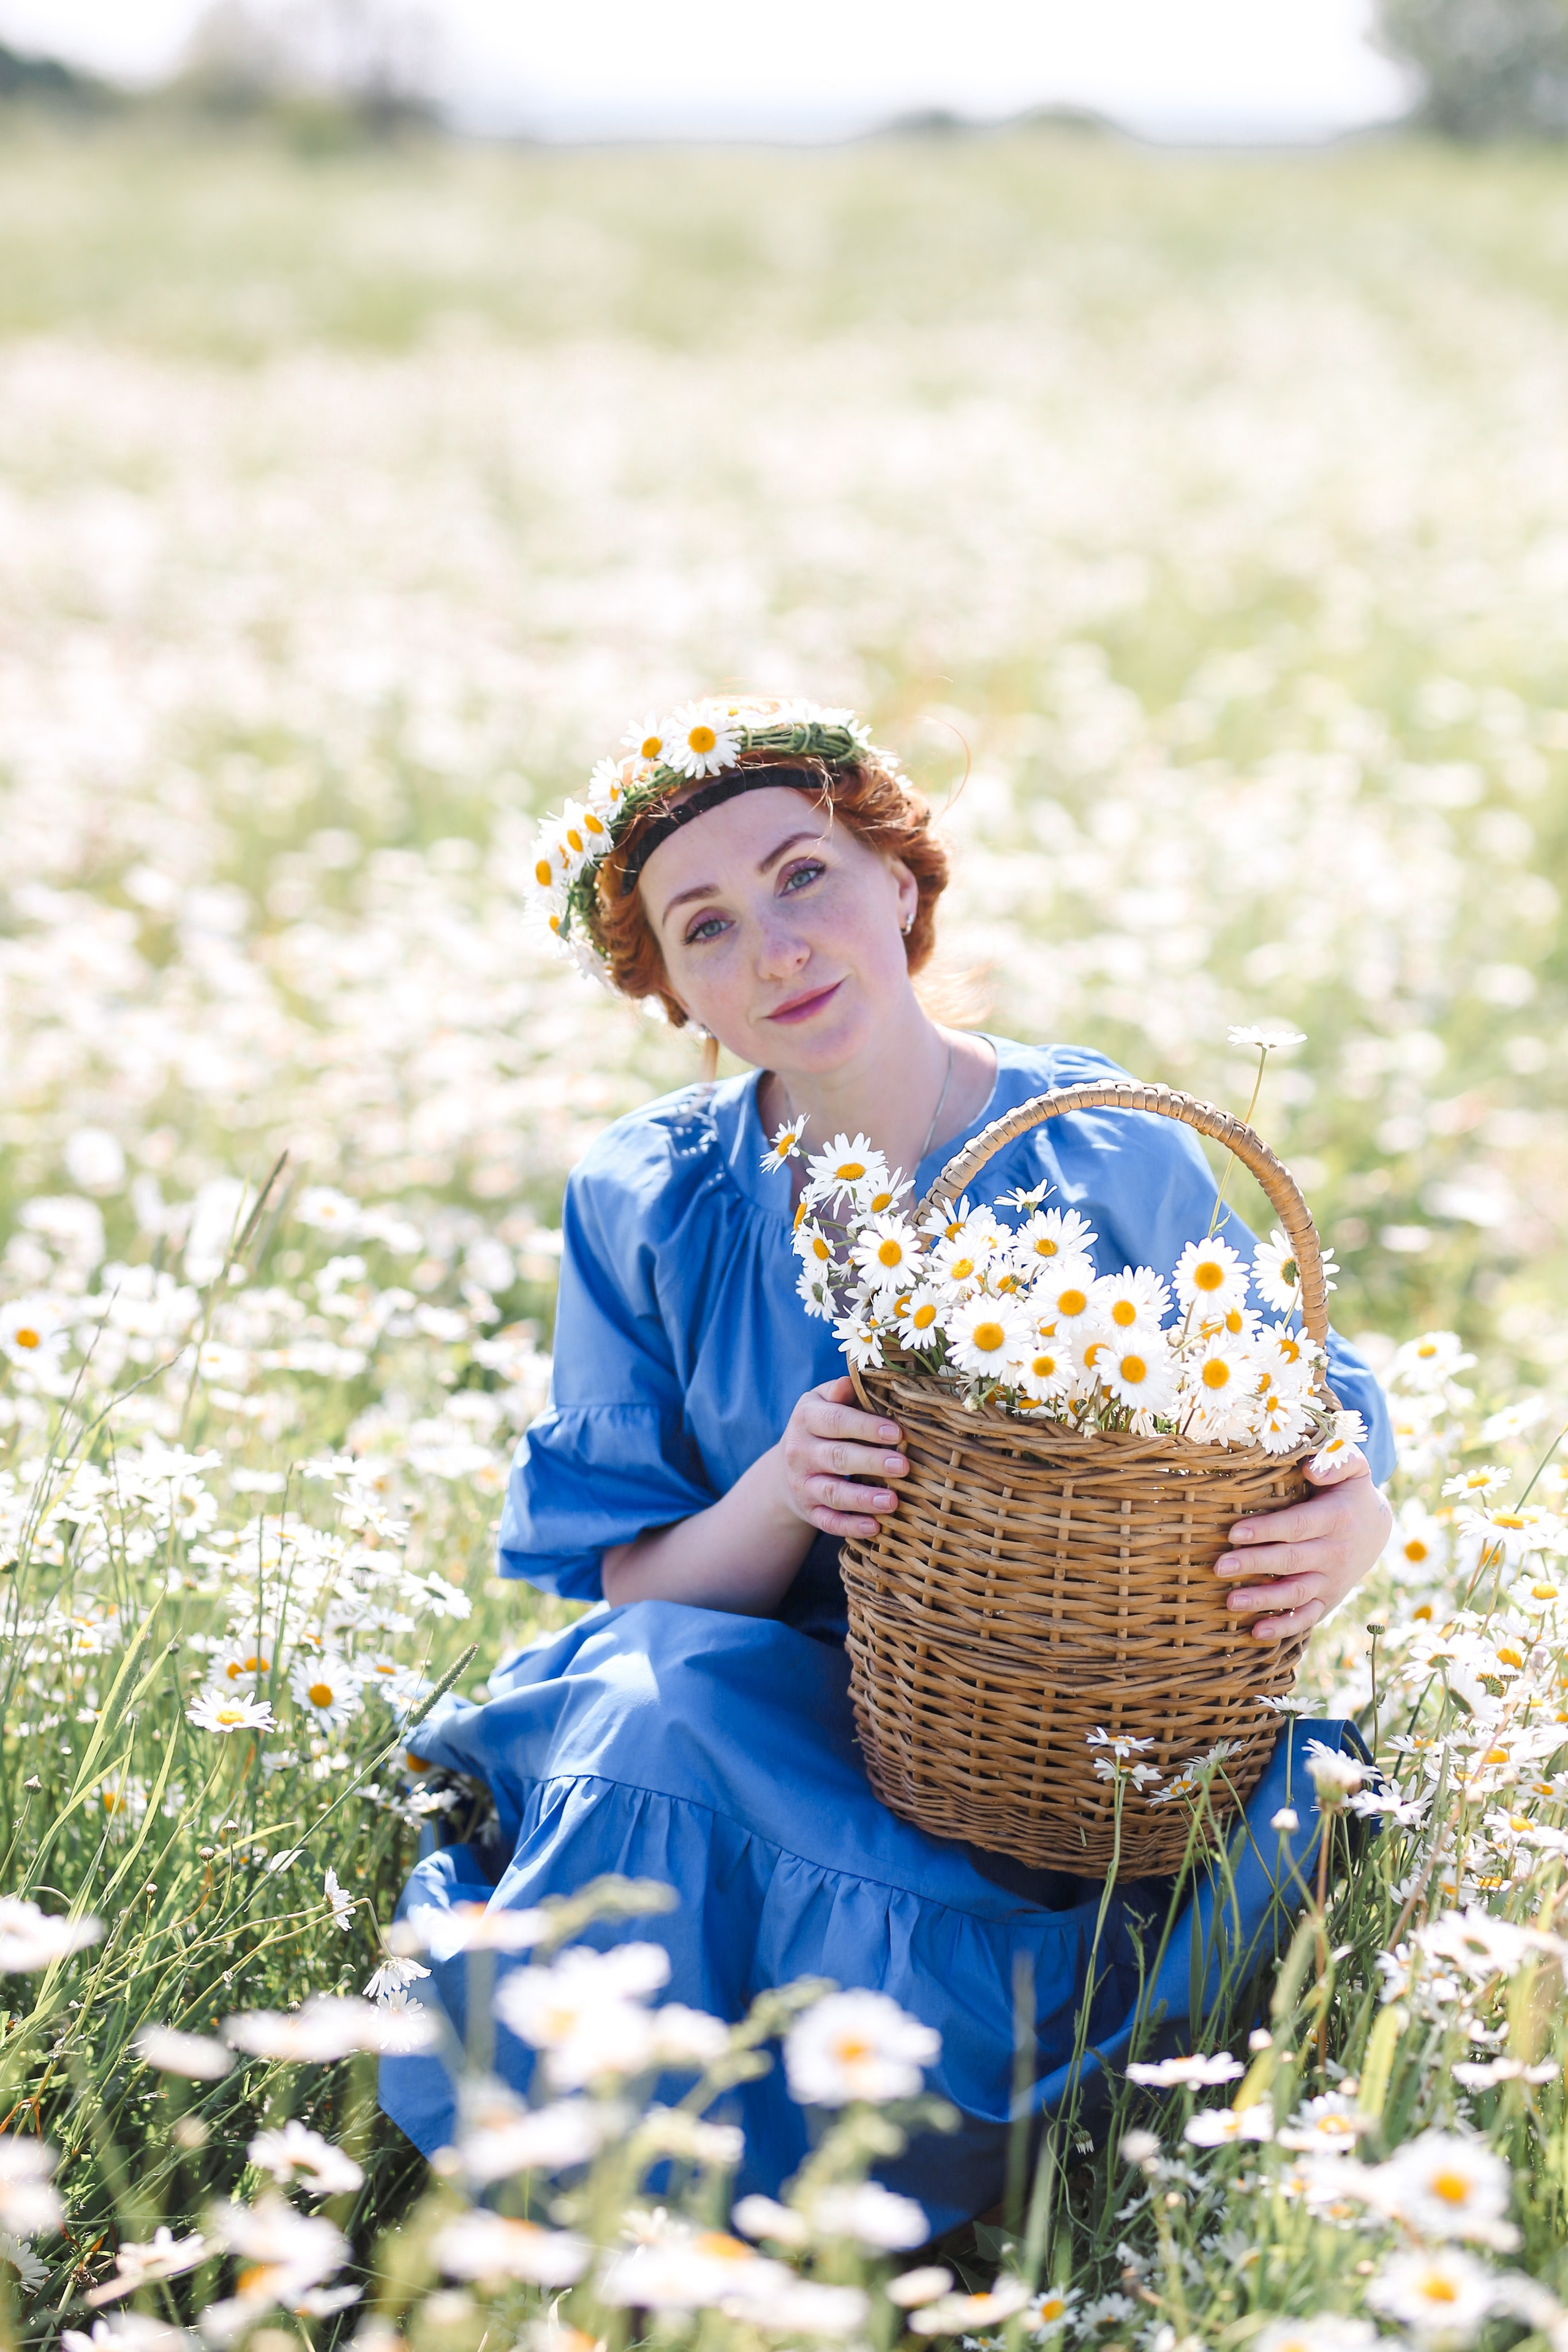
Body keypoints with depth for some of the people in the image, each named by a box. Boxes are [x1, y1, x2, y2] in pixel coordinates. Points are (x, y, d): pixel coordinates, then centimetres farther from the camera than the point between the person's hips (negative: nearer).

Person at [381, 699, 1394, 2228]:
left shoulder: (1117, 1159, -3)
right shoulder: (646, 1207, 1)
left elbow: (1311, 1449, 5)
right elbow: (634, 1596, 0)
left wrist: (1353, 1531, -20)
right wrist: (780, 1496, -23)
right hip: (773, 1730, 2)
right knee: (658, 1700, -32)